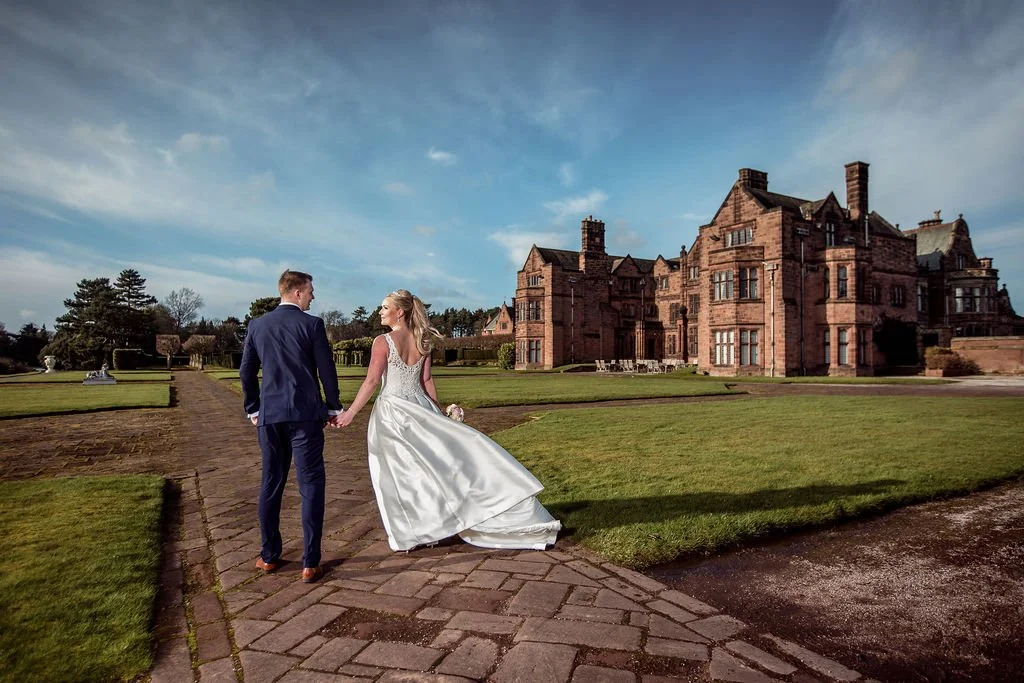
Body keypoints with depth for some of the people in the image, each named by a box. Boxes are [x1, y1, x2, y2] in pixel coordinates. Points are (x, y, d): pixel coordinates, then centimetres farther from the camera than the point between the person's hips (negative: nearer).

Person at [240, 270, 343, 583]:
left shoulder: (257, 325, 6)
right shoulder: (312, 324, -7)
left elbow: (246, 372, 11)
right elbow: (327, 370, -5)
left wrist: (253, 409, 21)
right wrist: (334, 407, 7)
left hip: (269, 416, 5)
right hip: (305, 415, -4)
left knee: (270, 484, 15)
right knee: (311, 485, 1)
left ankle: (269, 556, 25)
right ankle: (310, 563, 3)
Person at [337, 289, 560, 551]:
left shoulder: (383, 342, -12)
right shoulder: (421, 341, 4)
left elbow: (371, 382, -15)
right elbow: (426, 380, 6)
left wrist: (350, 413, -10)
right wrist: (439, 413, 13)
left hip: (392, 412, -5)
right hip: (419, 409, 5)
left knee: (400, 473, 5)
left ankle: (407, 533, 15)